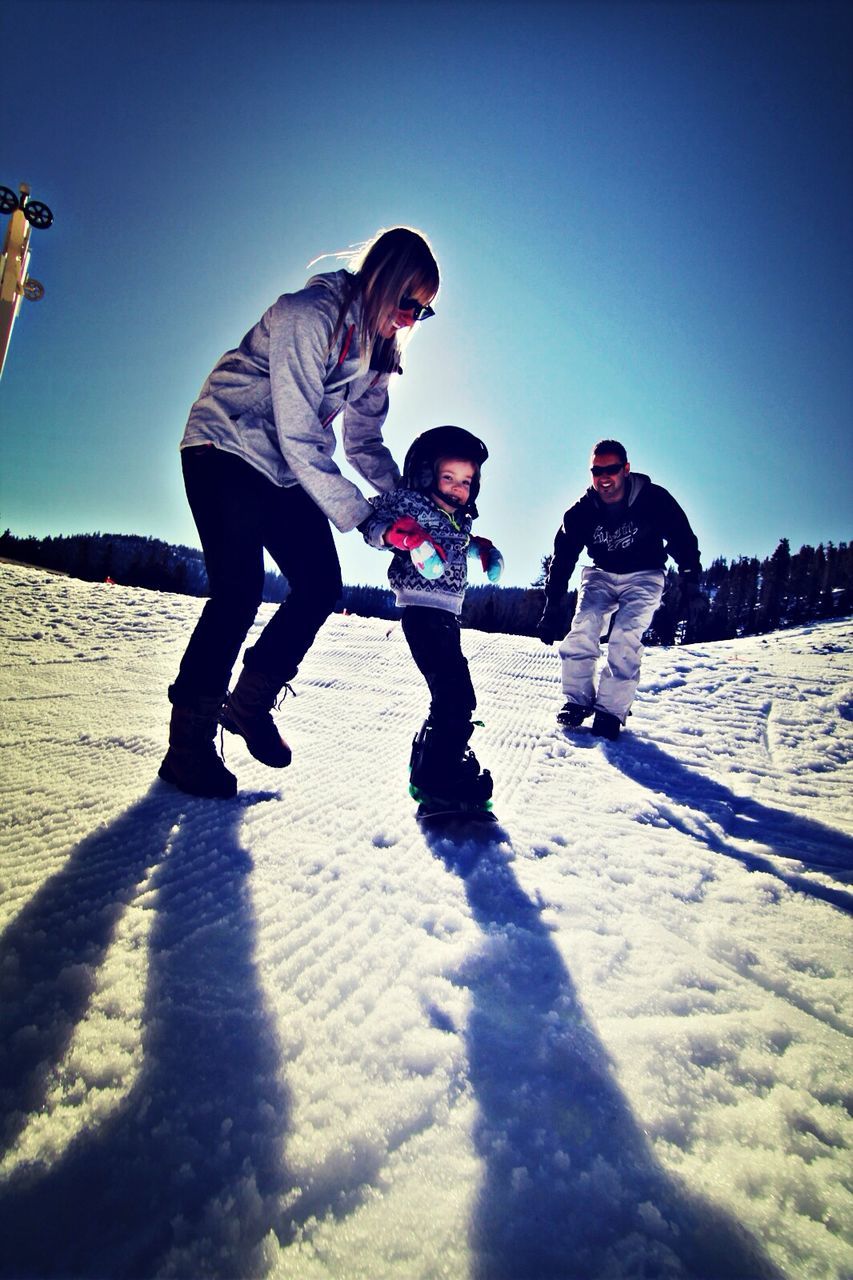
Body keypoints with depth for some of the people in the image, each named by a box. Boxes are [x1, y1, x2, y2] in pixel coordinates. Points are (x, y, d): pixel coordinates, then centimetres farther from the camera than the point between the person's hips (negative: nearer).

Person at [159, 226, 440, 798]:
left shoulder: (374, 348, 5)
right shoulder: (308, 316, -21)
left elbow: (365, 442, 8)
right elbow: (298, 439, -27)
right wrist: (364, 517, -29)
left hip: (287, 471, 8)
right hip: (225, 451, -8)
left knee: (321, 586, -5)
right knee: (239, 591, -18)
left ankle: (249, 703, 13)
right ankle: (188, 741, -4)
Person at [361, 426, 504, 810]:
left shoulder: (460, 519, 16)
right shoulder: (409, 501, -5)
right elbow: (372, 521, -11)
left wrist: (482, 548, 14)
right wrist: (405, 533, -28)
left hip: (447, 615, 9)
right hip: (423, 610, -9)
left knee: (451, 694, 18)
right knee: (456, 695, -15)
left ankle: (428, 761, 35)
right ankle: (437, 778, -5)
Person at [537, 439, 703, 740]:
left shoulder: (654, 499, -20)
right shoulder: (581, 512, -14)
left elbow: (684, 542, -8)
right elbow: (562, 560, -10)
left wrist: (691, 584, -13)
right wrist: (552, 608, -14)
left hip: (644, 576, -2)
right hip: (601, 574, 2)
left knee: (625, 639, -22)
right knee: (582, 630, -19)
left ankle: (611, 712, -13)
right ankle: (578, 701, -6)